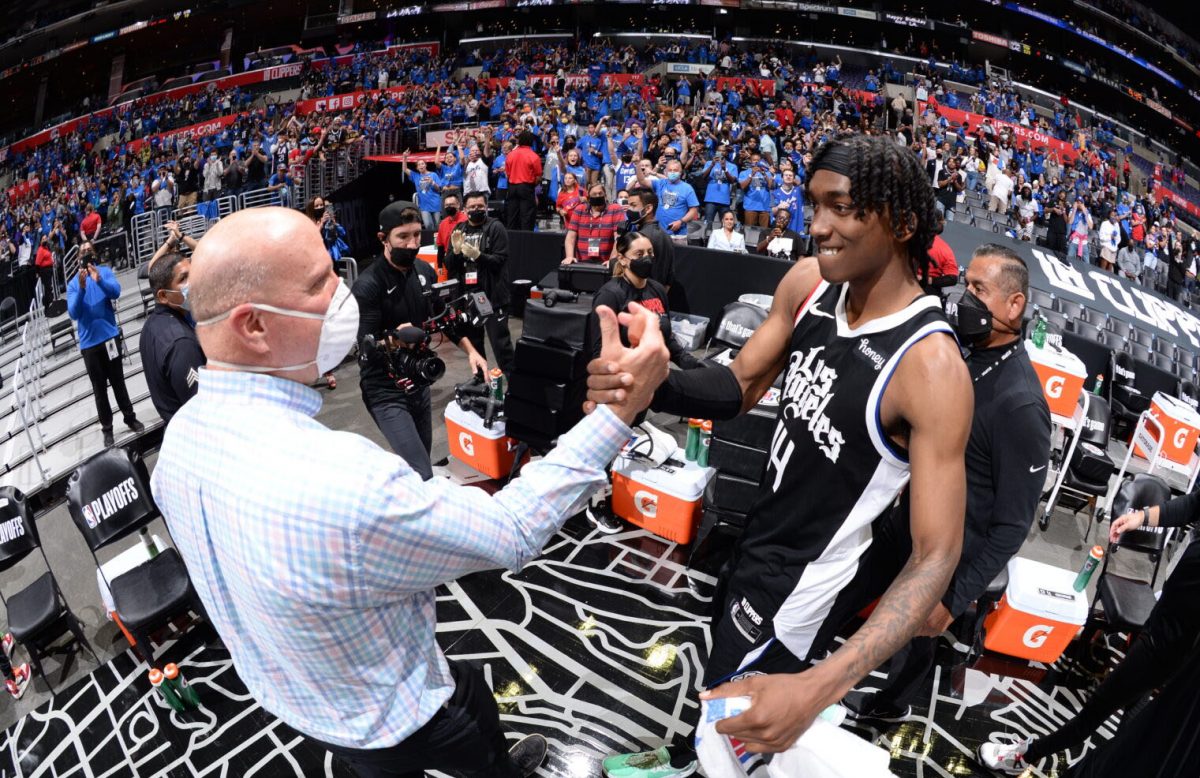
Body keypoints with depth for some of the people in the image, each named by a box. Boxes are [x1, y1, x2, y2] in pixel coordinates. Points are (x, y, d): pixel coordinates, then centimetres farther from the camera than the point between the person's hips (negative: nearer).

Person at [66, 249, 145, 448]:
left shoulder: (105, 271, -1)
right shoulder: (73, 284, -1)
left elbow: (116, 291, -19)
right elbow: (73, 313, -13)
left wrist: (99, 280, -38)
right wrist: (81, 289, -28)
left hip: (110, 336, 0)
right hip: (89, 343, 0)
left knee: (118, 381, 12)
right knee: (99, 388, 8)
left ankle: (130, 418, 26)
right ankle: (107, 428, 15)